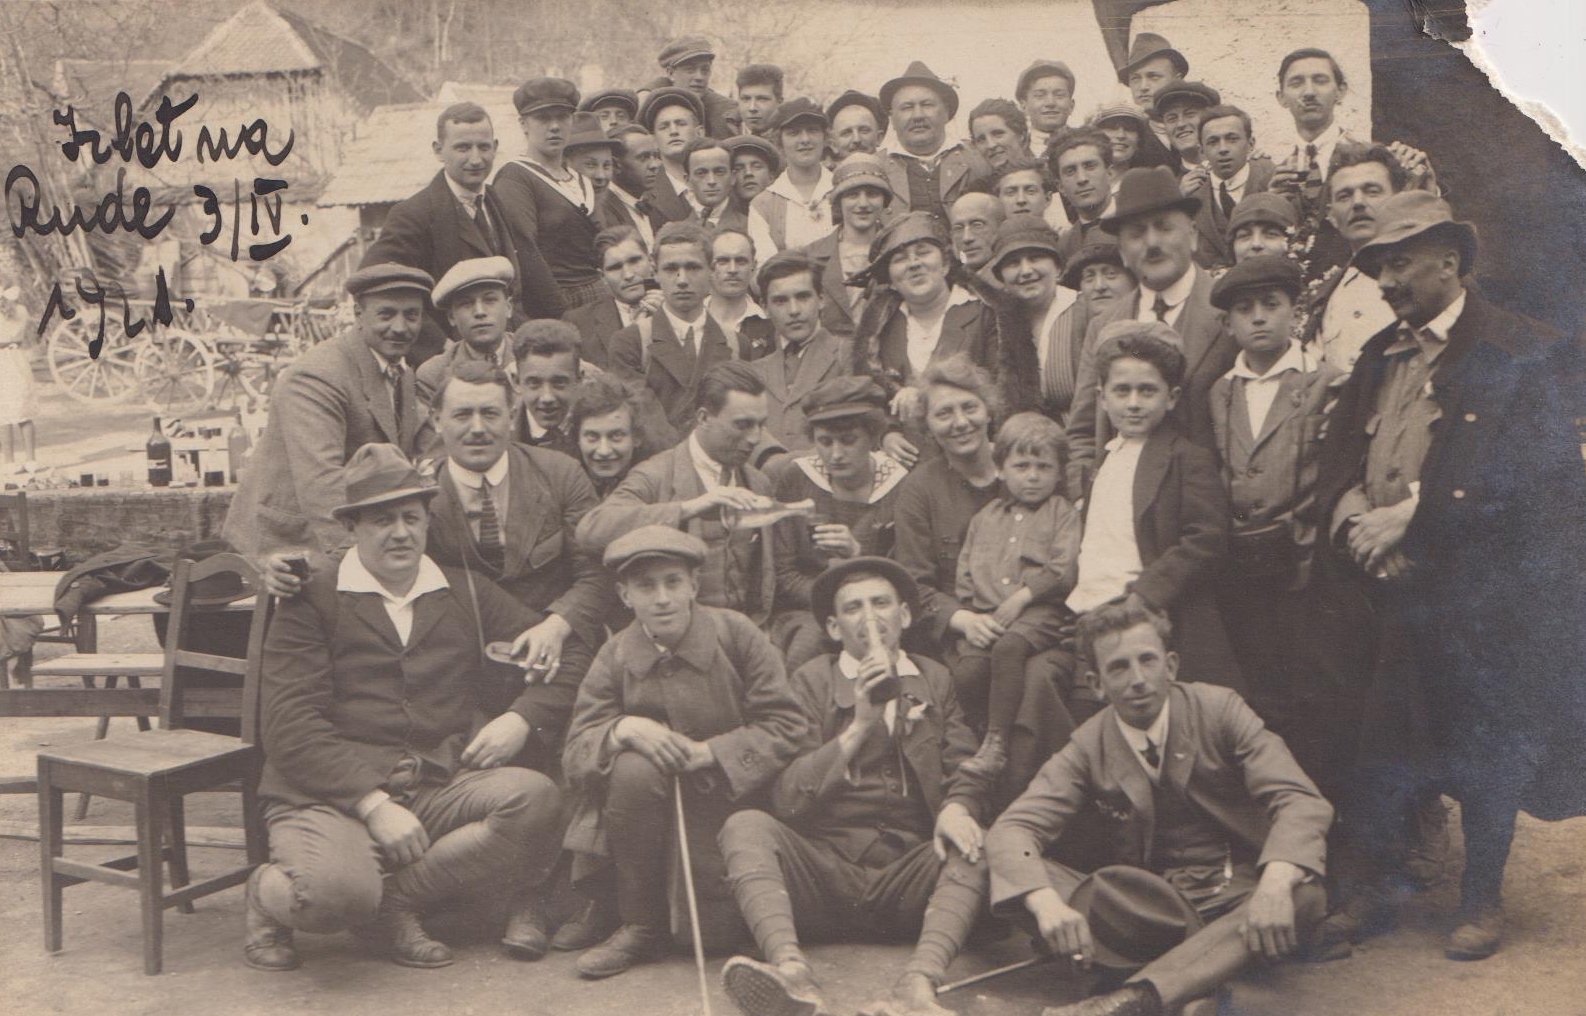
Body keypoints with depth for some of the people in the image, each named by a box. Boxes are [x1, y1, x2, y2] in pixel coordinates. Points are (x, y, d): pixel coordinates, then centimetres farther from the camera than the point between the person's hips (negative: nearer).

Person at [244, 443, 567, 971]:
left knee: (536, 797, -25)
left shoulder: (469, 595, 16)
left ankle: (398, 898, -10)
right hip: (332, 795, -4)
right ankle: (269, 893, 3)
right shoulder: (310, 603, 4)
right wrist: (373, 802, -18)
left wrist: (521, 718, -7)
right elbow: (290, 726, -7)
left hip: (440, 789, 4)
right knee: (338, 889, -35)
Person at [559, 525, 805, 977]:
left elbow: (786, 725, -8)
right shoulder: (615, 657, -2)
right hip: (656, 807, 2)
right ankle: (642, 923, -12)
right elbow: (575, 755, -6)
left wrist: (709, 752, -20)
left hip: (729, 804, -1)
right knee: (634, 768, -32)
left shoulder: (735, 633, -7)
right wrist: (624, 729, -27)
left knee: (711, 930, -17)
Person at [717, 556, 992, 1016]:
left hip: (909, 875, 1)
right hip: (823, 870, -1)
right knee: (745, 826, -25)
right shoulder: (810, 681, 10)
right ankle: (793, 974, -46)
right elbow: (786, 798, -2)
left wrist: (957, 807, -17)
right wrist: (859, 725, -10)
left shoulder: (935, 680, 17)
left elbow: (965, 771, 7)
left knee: (976, 847, -27)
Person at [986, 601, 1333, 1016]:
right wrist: (1047, 905, -33)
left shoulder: (1219, 710, -5)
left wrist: (1275, 885, -36)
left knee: (1305, 897, -34)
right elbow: (1011, 829, -10)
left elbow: (1303, 803, -15)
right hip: (1146, 907, 1)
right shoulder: (1088, 748, 0)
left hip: (1238, 896, -1)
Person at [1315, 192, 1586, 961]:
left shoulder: (1522, 352, -5)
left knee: (1488, 745, 5)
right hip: (1397, 582, 5)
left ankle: (1482, 901, 19)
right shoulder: (1379, 356, 15)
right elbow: (1340, 454, 11)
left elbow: (1523, 470, -14)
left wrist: (1407, 516, -17)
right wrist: (1352, 518, -10)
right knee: (1383, 745, 6)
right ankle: (1375, 886, 20)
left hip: (1486, 587, -5)